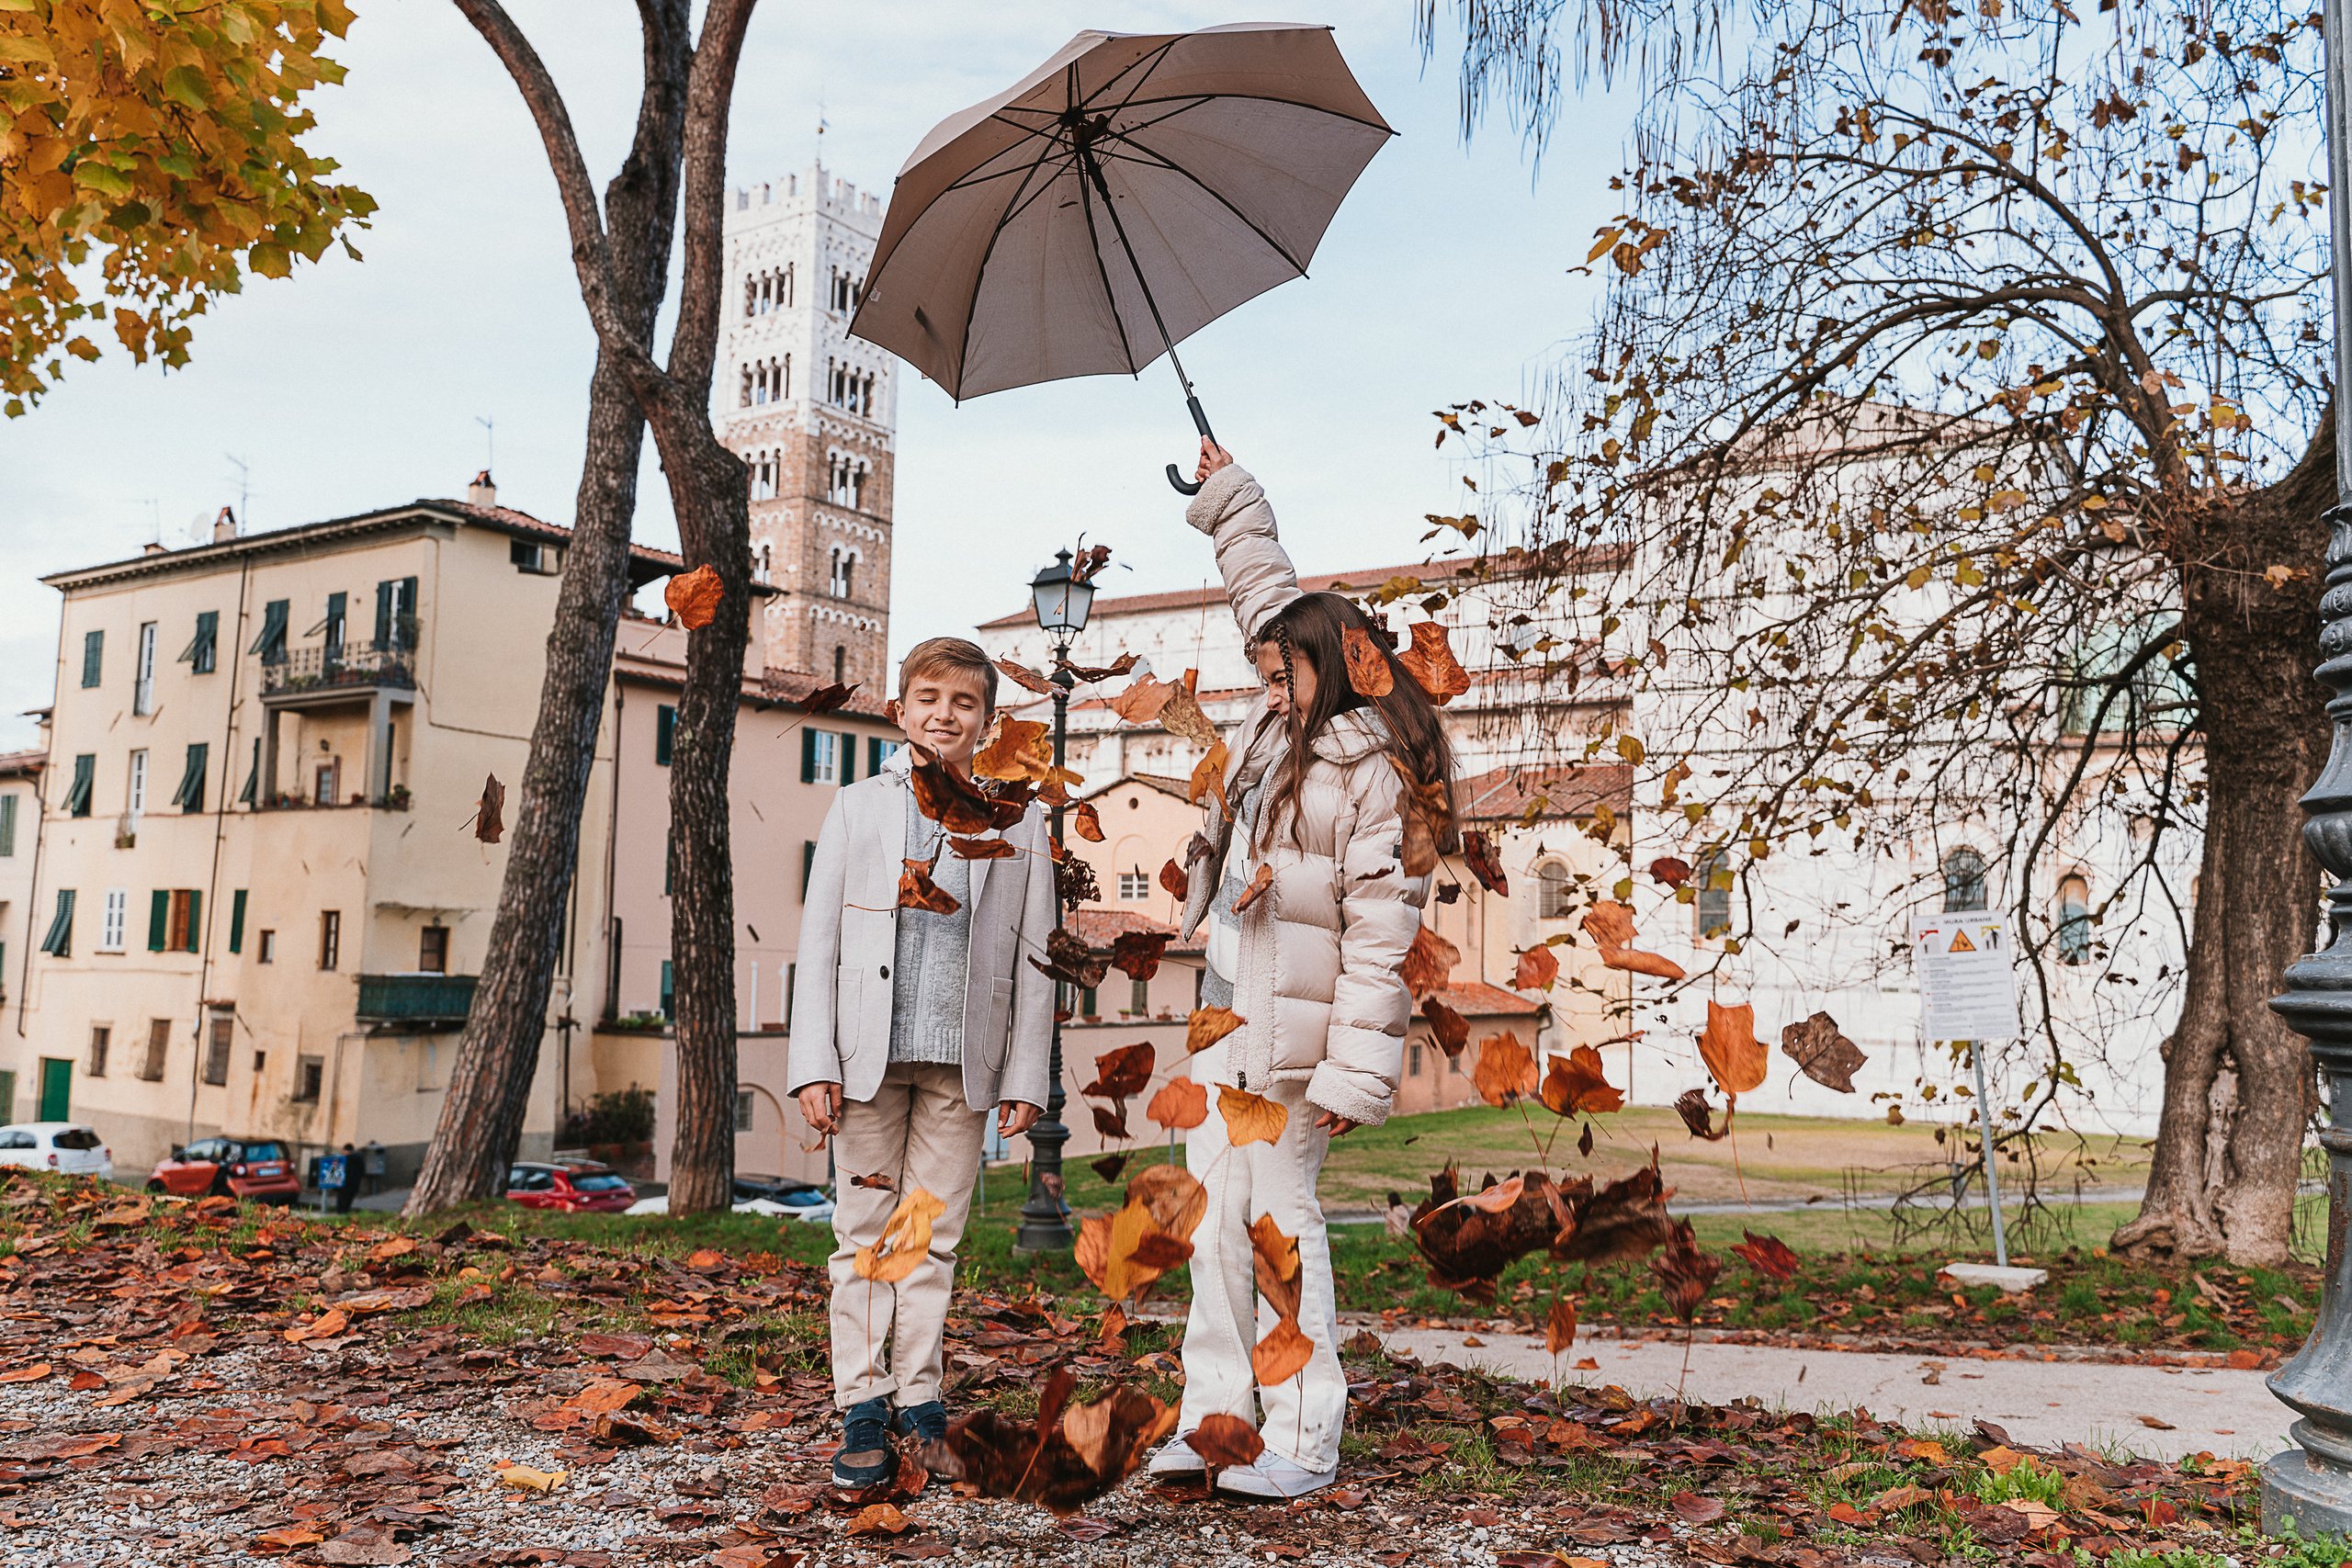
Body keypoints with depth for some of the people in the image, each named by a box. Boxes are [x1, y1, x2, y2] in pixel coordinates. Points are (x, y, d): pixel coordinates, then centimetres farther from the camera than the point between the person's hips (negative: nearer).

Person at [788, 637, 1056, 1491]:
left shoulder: (1020, 824, 8)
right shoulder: (856, 809, 8)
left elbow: (1033, 961, 7)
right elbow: (819, 942, 4)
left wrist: (1026, 1076, 2)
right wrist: (813, 1062, -4)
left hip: (964, 1062, 0)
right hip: (869, 1052, 0)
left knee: (934, 1234, 7)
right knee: (864, 1230, 4)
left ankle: (919, 1397, 18)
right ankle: (862, 1406, 12)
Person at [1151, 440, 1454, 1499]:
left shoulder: (1377, 770, -12)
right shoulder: (1285, 719, 12)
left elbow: (1383, 930, -18)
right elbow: (1267, 589, 30)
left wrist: (1355, 1071, -22)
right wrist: (1227, 496, 36)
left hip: (1294, 1021, -8)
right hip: (1226, 1007, 8)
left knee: (1279, 1213, -4)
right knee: (1216, 1212, 7)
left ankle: (1305, 1443, 7)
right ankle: (1213, 1415, 15)